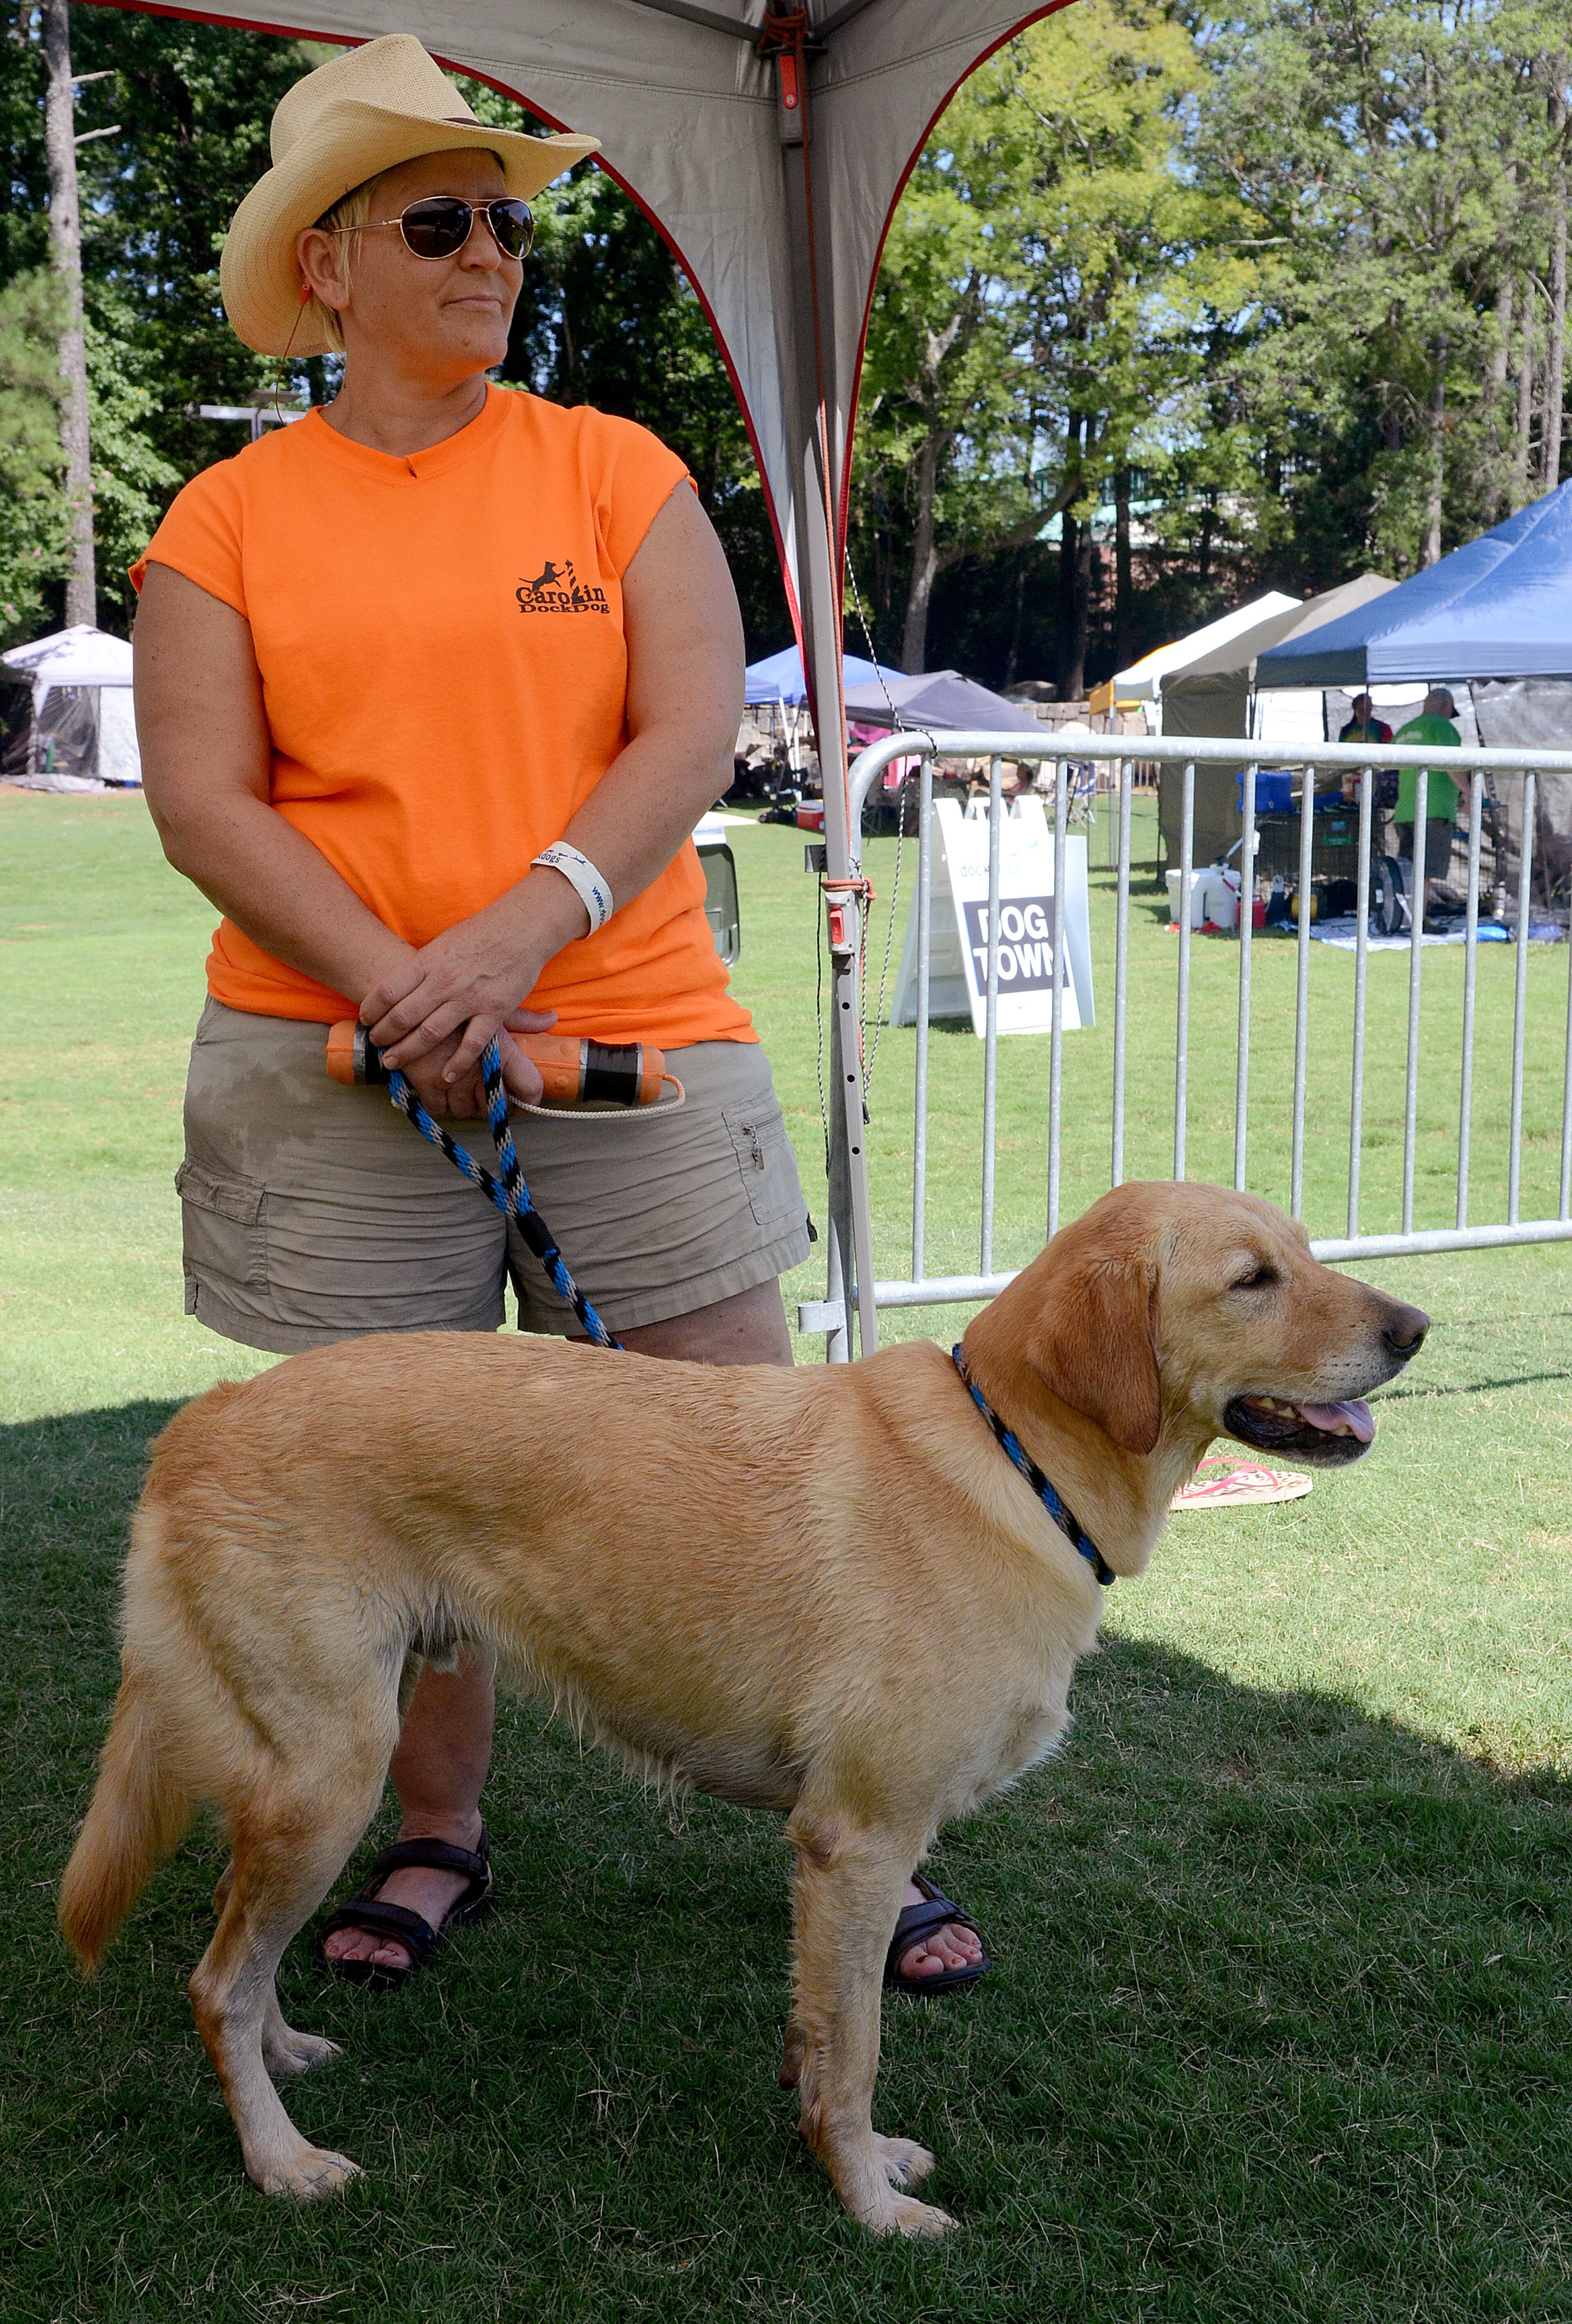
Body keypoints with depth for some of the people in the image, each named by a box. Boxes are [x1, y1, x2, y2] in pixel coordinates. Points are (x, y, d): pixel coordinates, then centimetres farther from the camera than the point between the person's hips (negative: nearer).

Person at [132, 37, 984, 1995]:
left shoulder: (617, 472, 6)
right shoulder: (229, 520, 5)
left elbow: (692, 737, -4)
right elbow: (201, 801, -3)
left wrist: (520, 931, -19)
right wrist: (397, 983, -17)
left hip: (630, 1034, 0)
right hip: (338, 1069, 0)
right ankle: (437, 1834, 29)